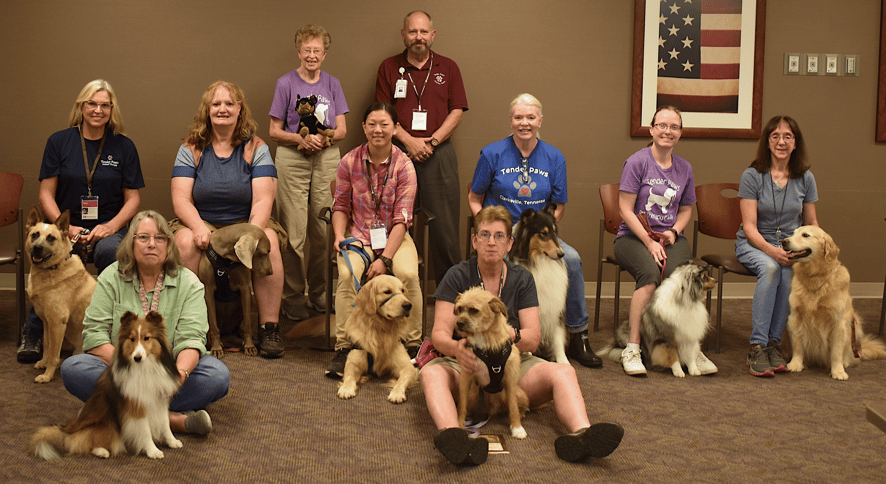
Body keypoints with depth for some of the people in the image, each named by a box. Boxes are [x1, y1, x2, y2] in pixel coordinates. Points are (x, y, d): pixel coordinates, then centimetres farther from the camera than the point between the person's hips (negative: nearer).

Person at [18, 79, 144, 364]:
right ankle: (34, 334, -18)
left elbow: (133, 198, 7)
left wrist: (111, 226, -11)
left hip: (108, 229, 0)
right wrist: (66, 227, -12)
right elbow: (46, 194, 4)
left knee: (110, 250, -36)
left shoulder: (124, 147, 8)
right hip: (66, 226, 0)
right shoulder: (59, 142, 7)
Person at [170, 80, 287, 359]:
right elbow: (180, 199, -4)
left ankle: (269, 328, -25)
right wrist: (199, 228, -25)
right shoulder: (191, 149, 5)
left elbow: (263, 200, -7)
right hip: (201, 223, 0)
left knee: (269, 241, -31)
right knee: (185, 241, -32)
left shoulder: (255, 148, 4)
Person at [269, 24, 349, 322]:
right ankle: (293, 297, 3)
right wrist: (302, 138, -15)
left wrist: (324, 138, -12)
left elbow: (342, 130, 9)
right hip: (292, 160, -3)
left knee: (324, 230, 3)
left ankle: (319, 292, 17)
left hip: (327, 158, 3)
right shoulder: (286, 84, 3)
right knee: (293, 232, -5)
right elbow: (275, 131, 2)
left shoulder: (332, 85, 11)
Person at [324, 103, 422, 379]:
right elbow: (341, 206, 8)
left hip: (393, 236, -1)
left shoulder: (404, 165, -6)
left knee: (408, 274, -30)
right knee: (348, 274, -30)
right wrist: (339, 236, -12)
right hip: (358, 235, 1)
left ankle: (413, 345, -13)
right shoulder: (350, 162, -1)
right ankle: (344, 348, -20)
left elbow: (402, 218, -10)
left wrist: (385, 258, -21)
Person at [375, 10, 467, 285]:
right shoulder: (389, 68, 10)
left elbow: (457, 111, 5)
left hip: (438, 153, 0)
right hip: (399, 151, 0)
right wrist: (409, 141, -10)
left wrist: (432, 141, -8)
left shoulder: (448, 68, 11)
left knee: (444, 225, -2)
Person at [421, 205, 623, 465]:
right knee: (432, 372, -34)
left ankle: (581, 433, -52)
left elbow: (533, 338, -1)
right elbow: (439, 333, -8)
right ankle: (453, 436, -62)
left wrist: (510, 334, -26)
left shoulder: (521, 279, 7)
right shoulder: (457, 276, 2)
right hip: (466, 366, -2)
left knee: (563, 372, -25)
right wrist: (456, 348, -33)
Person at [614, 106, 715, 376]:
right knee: (650, 273, -34)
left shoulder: (684, 168, 13)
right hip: (633, 236, -4)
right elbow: (625, 209, -7)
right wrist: (649, 242, -15)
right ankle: (632, 349, -29)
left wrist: (673, 232, 0)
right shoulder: (637, 162, -4)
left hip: (671, 237, 4)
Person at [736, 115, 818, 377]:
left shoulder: (805, 178, 4)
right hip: (753, 244, -2)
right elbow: (749, 226, -10)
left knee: (790, 271, -33)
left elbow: (812, 223, 13)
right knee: (770, 267, -36)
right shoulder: (752, 176, -6)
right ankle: (757, 346, -32)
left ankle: (773, 343, -22)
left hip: (791, 245, 2)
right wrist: (771, 250, -27)